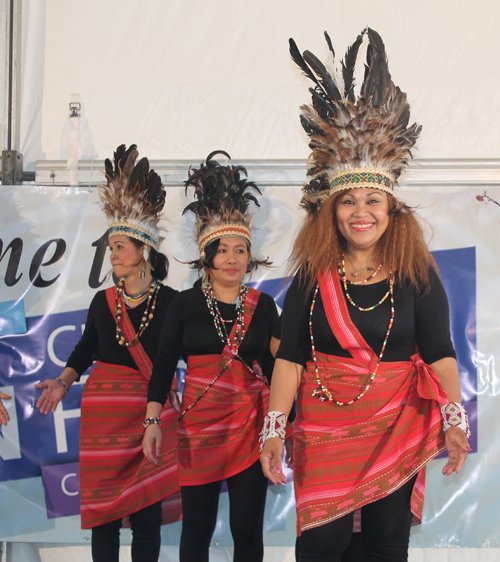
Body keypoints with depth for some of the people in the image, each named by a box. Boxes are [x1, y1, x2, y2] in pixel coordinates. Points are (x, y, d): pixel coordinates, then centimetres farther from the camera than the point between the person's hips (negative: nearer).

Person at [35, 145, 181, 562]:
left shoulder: (172, 303, -5)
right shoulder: (103, 302, 6)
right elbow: (87, 348, 17)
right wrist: (64, 382, 5)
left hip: (153, 413, -3)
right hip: (104, 410, 3)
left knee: (146, 512, -1)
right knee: (102, 511, 6)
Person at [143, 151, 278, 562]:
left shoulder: (262, 305, 6)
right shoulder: (186, 304, 4)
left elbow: (275, 368, 9)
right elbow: (164, 364, 3)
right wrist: (152, 422, -4)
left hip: (251, 422, 0)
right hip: (199, 422, 0)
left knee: (248, 528, 2)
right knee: (197, 528, 6)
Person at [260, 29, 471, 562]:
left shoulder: (417, 275, -1)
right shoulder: (312, 277, -1)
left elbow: (439, 352, -2)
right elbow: (290, 356, -2)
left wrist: (454, 420, -11)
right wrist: (273, 429, -7)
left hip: (396, 431, 0)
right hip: (323, 431, 0)